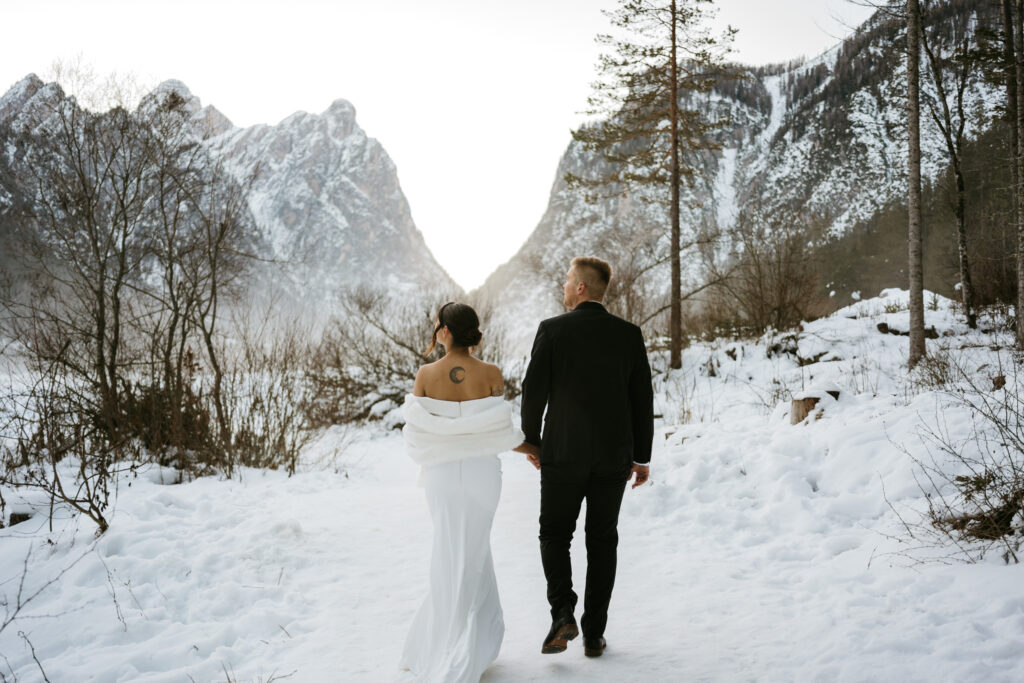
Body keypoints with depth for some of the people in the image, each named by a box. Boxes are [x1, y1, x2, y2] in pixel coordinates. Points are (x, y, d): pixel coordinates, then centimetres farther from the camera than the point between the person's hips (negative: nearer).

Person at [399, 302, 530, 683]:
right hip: (482, 471, -1)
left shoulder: (426, 374, -8)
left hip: (441, 473, 1)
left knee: (458, 555, 17)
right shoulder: (491, 374, -10)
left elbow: (415, 431, -5)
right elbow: (500, 431, -9)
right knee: (468, 559, 13)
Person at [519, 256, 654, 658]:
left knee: (555, 535, 14)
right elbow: (642, 399, 1)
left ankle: (563, 614, -3)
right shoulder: (629, 334, 1)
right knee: (602, 542, 12)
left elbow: (534, 390, -6)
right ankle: (594, 634, 14)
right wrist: (642, 456, 9)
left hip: (562, 452, -2)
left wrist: (531, 440, 9)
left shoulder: (552, 329, -7)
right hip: (613, 455, 3)